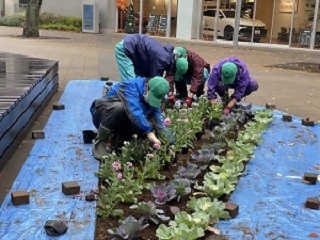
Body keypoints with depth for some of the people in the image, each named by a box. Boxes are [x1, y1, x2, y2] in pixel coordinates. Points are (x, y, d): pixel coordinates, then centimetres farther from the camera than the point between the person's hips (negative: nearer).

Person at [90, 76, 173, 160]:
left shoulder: (154, 98, -5)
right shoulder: (131, 86, -26)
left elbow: (159, 122, -9)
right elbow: (134, 111, -40)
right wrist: (148, 132, -44)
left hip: (122, 123, 6)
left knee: (148, 124, -18)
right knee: (119, 107, -38)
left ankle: (118, 139, 3)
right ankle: (99, 143, -23)